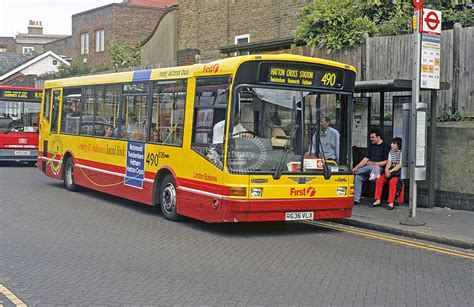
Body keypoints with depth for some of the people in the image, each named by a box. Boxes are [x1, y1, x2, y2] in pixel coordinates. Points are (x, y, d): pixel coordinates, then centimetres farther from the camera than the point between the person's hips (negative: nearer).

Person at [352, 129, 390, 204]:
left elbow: (386, 162, -8)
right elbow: (366, 159, 16)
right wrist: (356, 167, 2)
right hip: (369, 168, 6)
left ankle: (355, 172, -14)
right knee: (358, 177, -18)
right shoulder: (372, 146, 22)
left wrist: (374, 163, -11)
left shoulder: (386, 146, 1)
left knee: (370, 167, -39)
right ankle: (356, 200, -19)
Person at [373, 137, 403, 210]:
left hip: (399, 172, -7)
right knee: (379, 180, -12)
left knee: (392, 182, -32)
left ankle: (391, 203, -32)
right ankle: (378, 200, -8)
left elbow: (400, 165, -16)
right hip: (390, 171, 7)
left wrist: (391, 171, -23)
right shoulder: (391, 151, 13)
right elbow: (389, 163, 6)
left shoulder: (401, 152, -9)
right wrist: (386, 170, -15)